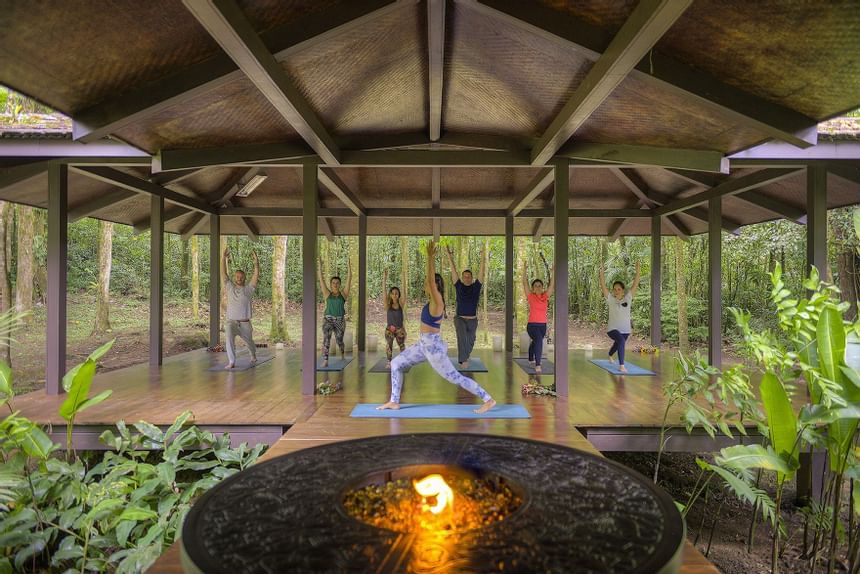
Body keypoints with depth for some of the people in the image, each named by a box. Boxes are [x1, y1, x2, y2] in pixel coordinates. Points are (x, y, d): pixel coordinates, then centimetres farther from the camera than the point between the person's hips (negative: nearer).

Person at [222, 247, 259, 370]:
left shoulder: (248, 289, 1)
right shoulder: (230, 287, 4)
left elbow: (256, 274, -9)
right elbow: (224, 272, -5)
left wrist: (256, 261, -19)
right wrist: (224, 257, -16)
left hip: (245, 324, 1)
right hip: (231, 322, -1)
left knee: (249, 342, 20)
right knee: (229, 337, -32)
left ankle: (253, 355, 53)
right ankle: (231, 362, -31)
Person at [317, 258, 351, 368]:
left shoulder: (343, 293, 2)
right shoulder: (327, 294, 3)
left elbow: (349, 279, -4)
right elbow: (321, 280, -1)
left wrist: (348, 266, -8)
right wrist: (320, 267, -5)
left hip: (340, 320, 1)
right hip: (328, 319, -1)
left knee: (339, 340, 14)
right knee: (326, 338, -20)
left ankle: (342, 353, 46)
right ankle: (325, 360, -21)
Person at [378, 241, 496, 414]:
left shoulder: (437, 301, -17)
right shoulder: (433, 300, 6)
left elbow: (432, 279, -28)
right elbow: (433, 278, 16)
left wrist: (430, 257, -27)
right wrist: (431, 258, 15)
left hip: (433, 346, -9)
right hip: (424, 344, 9)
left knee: (455, 377, -3)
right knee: (396, 364, 11)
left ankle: (488, 400, 7)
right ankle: (394, 401, 17)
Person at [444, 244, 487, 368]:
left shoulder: (476, 286, 0)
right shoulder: (459, 286, 0)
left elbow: (482, 273, -8)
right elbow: (454, 272, -5)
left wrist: (482, 258, -18)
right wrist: (450, 258, -13)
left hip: (472, 320, 2)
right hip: (460, 318, -2)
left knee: (470, 341, 12)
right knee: (462, 337, -27)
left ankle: (464, 357, 39)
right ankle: (463, 361, -31)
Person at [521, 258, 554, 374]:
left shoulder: (545, 296, 4)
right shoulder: (531, 296, -4)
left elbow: (551, 284, 3)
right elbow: (525, 283, -7)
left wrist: (553, 272, -3)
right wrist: (524, 269, -11)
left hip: (543, 325, 5)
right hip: (532, 324, -5)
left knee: (535, 342, 25)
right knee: (539, 340, -29)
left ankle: (531, 360, 50)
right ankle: (537, 365, -29)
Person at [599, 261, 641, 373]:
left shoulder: (628, 298, -3)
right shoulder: (610, 299, -8)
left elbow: (635, 284, -8)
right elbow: (603, 285, -16)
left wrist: (637, 270, -16)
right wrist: (601, 271, -25)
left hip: (625, 329, 4)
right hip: (613, 329, -4)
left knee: (617, 345, 28)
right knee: (621, 341, -35)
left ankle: (610, 355, 63)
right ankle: (621, 365, -30)